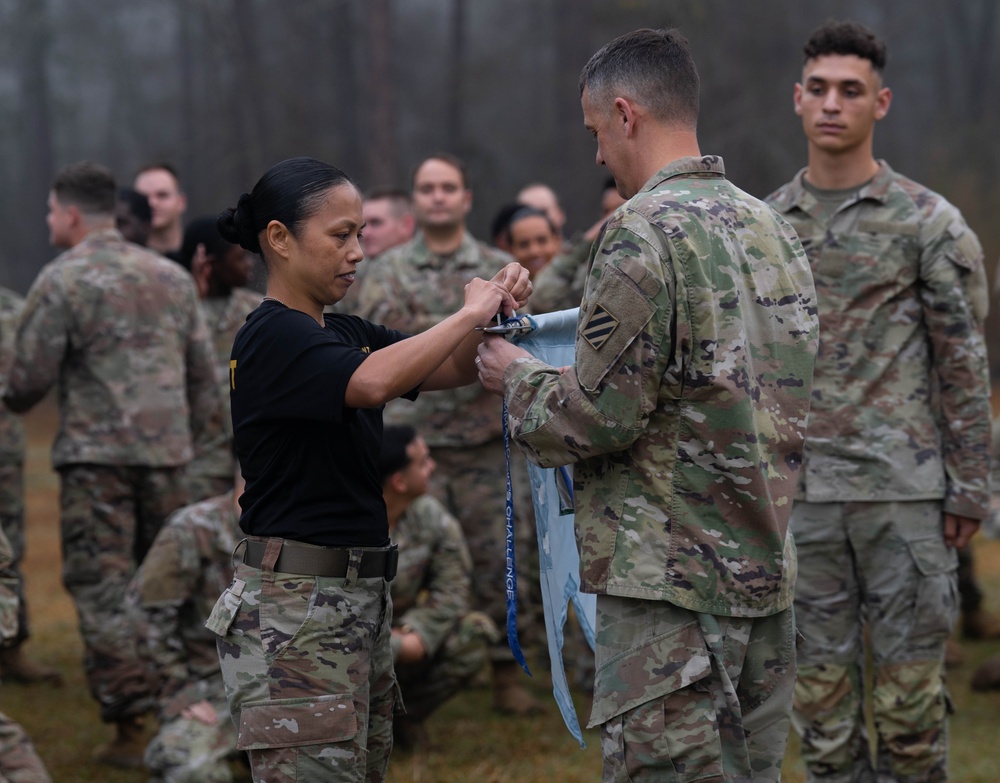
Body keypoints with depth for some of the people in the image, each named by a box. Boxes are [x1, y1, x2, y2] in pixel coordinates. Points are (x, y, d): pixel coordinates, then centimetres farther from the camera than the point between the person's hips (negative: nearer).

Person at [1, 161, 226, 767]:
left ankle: (131, 727, -4)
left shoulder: (62, 281, -7)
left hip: (96, 455, -5)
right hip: (168, 453, 5)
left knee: (104, 590, -1)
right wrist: (198, 443, 19)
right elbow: (204, 372, 12)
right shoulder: (172, 276, 11)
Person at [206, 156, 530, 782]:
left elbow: (452, 370, 12)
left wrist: (496, 308, -7)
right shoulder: (271, 337, -13)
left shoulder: (348, 334, 14)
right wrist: (469, 313, -20)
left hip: (361, 595, 9)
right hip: (297, 605, -9)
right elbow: (372, 383, -30)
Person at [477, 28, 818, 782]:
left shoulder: (644, 233, -14)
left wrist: (518, 377, 5)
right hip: (766, 575, 8)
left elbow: (598, 417, -15)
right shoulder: (772, 229, 12)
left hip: (670, 582, -8)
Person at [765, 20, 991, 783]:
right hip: (800, 493, 3)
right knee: (819, 687, 7)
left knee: (910, 690, 1)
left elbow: (965, 362, -2)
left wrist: (969, 490, -6)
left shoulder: (928, 223, -2)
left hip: (904, 491, -3)